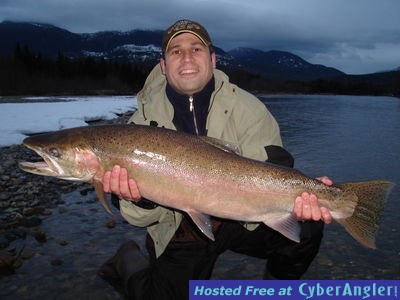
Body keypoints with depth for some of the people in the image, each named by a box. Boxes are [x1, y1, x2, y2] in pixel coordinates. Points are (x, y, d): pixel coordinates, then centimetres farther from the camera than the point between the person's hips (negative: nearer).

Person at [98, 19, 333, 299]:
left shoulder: (245, 107, -12)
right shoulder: (145, 119, -11)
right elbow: (146, 216, -12)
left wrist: (297, 195, -41)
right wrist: (140, 198, -36)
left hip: (243, 220, 1)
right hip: (179, 232, 0)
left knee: (306, 227, -21)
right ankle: (131, 260, 29)